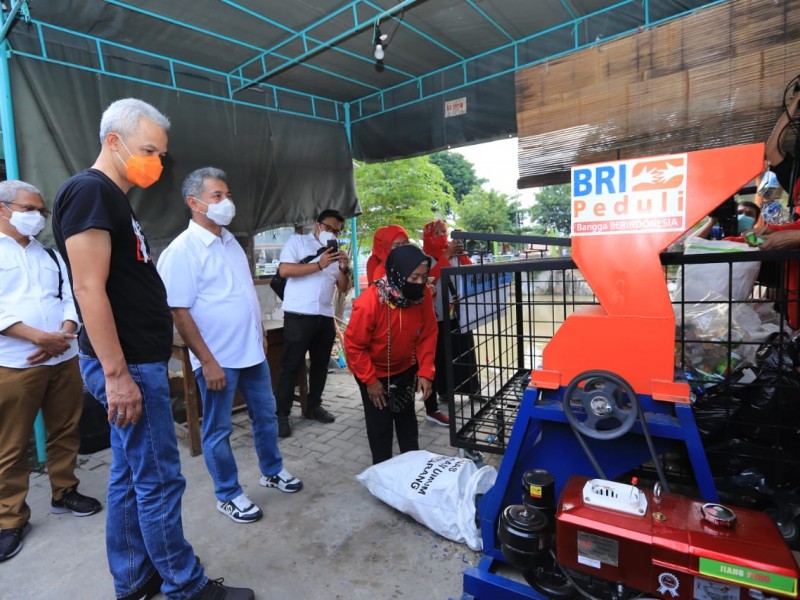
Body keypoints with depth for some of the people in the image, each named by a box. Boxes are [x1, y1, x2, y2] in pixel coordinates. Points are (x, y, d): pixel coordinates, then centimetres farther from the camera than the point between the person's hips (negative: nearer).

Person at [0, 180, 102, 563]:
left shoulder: (50, 255, 16)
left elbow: (70, 299, 8)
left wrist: (63, 335, -9)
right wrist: (38, 337, -20)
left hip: (64, 359, 5)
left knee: (65, 432, 13)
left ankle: (64, 493, 29)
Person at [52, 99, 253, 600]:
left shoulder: (113, 198, 17)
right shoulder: (90, 191, -12)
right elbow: (89, 288, -20)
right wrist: (117, 373, -21)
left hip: (140, 361, 10)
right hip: (127, 366, -10)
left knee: (131, 476, 17)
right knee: (160, 479, 1)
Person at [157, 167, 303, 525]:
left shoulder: (230, 240, 9)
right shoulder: (182, 250, -15)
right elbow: (179, 313, -18)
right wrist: (207, 361, -19)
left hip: (252, 351, 8)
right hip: (218, 358, -7)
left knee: (265, 415, 19)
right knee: (218, 430, 10)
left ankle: (272, 471, 39)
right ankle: (228, 495, 28)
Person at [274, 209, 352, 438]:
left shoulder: (335, 252, 18)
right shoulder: (298, 241, 2)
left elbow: (343, 288, 14)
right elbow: (284, 270, -13)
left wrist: (344, 269, -5)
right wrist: (319, 265, -16)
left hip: (326, 316, 6)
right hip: (299, 315, -6)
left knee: (320, 363, 13)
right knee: (291, 365, -1)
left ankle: (314, 406, 28)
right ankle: (282, 415, 8)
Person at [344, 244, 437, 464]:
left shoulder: (424, 294, -21)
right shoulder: (369, 302, -34)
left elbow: (427, 335, -9)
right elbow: (354, 345, -23)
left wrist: (425, 372, -14)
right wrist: (370, 380, -17)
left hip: (405, 368, 5)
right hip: (373, 371, -4)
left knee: (407, 417, 18)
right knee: (380, 424, 2)